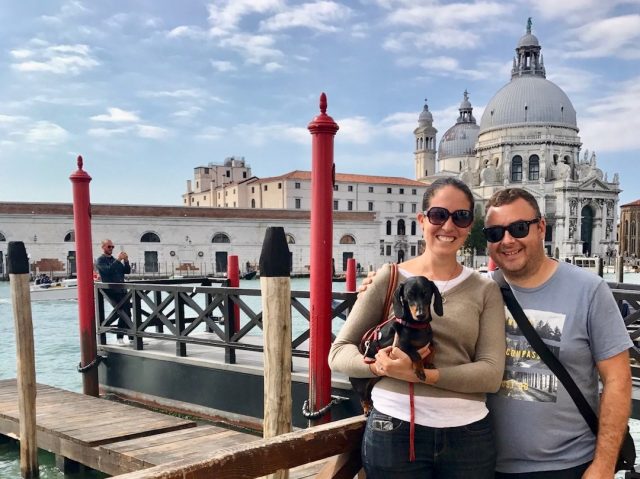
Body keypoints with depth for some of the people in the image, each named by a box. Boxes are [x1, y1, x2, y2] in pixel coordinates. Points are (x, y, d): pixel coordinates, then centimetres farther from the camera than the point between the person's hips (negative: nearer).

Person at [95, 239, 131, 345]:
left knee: (127, 313, 2)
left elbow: (127, 271, 14)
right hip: (111, 291, -6)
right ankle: (120, 337, -5)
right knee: (123, 313, -15)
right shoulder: (100, 260, 1)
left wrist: (126, 260, -1)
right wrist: (118, 260, -18)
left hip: (122, 290, 6)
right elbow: (108, 270, -18)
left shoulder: (115, 260, 20)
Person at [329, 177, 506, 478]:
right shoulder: (390, 278, -1)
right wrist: (379, 364, -21)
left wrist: (421, 374, -20)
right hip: (394, 429, -1)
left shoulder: (485, 290, 2)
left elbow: (491, 374, -7)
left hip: (468, 433, 1)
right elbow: (339, 352, -1)